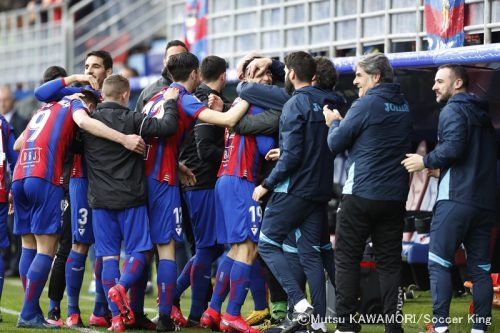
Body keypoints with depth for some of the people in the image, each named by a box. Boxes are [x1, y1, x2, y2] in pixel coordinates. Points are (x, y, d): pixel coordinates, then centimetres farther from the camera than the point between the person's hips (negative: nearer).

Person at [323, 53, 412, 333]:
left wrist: (334, 122, 14)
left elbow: (336, 144, -7)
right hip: (395, 195, 6)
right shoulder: (404, 106, 12)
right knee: (390, 262, 8)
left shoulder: (366, 105, -10)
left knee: (347, 258, 2)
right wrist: (343, 123, 15)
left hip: (362, 194, -6)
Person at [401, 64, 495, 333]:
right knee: (479, 268, 7)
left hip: (456, 199, -8)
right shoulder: (482, 115, 21)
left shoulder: (453, 110, -5)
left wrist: (426, 161, -6)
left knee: (439, 262, -6)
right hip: (485, 201, 8)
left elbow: (453, 147, -20)